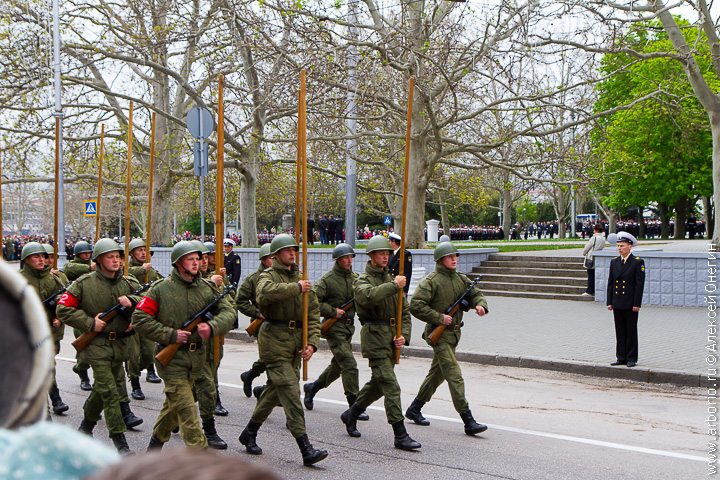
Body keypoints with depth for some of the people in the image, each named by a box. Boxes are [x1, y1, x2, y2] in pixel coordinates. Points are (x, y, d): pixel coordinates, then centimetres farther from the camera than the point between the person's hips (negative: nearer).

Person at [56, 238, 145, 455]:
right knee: (109, 390, -8)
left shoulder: (129, 283, 4)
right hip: (96, 344, -4)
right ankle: (119, 440, -4)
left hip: (120, 345, 5)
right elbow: (63, 309, -6)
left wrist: (132, 301, -19)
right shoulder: (84, 283, -6)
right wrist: (89, 323, -14)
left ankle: (87, 425, 40)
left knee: (101, 387, 17)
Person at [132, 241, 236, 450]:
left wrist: (212, 326, -22)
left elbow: (228, 312, -1)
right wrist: (170, 334, -17)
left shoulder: (207, 288, 4)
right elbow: (140, 319, -9)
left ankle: (156, 443, 39)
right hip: (171, 357, -5)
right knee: (186, 409, -8)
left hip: (197, 357, 5)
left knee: (174, 405, 19)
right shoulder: (161, 289, -7)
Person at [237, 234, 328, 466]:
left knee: (275, 388, 16)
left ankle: (250, 433, 34)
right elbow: (266, 292, -31)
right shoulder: (268, 275, -4)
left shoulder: (301, 277, 13)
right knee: (290, 390, -11)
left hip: (296, 341, 7)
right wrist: (296, 288, -25)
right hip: (274, 340, -7)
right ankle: (306, 448, -14)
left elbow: (314, 312, 9)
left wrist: (312, 342, -3)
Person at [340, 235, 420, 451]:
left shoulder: (392, 279, 15)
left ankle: (350, 415, 38)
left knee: (378, 383, 18)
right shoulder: (363, 280, -4)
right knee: (390, 386, -11)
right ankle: (400, 436, -9)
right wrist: (393, 286, -27)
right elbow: (369, 296, -30)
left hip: (391, 338, 7)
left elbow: (404, 310, 14)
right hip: (374, 337, -7)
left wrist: (404, 334, 0)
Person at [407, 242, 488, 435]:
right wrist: (439, 318, -20)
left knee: (437, 374, 18)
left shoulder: (461, 279, 10)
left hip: (453, 333, 8)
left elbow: (475, 293, 18)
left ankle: (414, 410, 33)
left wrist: (480, 305, -5)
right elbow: (416, 306, -17)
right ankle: (468, 421, -12)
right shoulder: (431, 281, -12)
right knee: (454, 376, -12)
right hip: (439, 334, -8)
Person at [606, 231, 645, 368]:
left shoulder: (638, 262, -6)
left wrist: (637, 304, -13)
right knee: (620, 332, 9)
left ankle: (632, 358, 10)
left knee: (631, 332, 3)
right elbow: (610, 283, 11)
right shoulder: (614, 262, 10)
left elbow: (640, 284, -9)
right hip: (617, 304, 5)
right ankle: (621, 357, 15)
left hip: (631, 304, -5)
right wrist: (610, 302, 6)